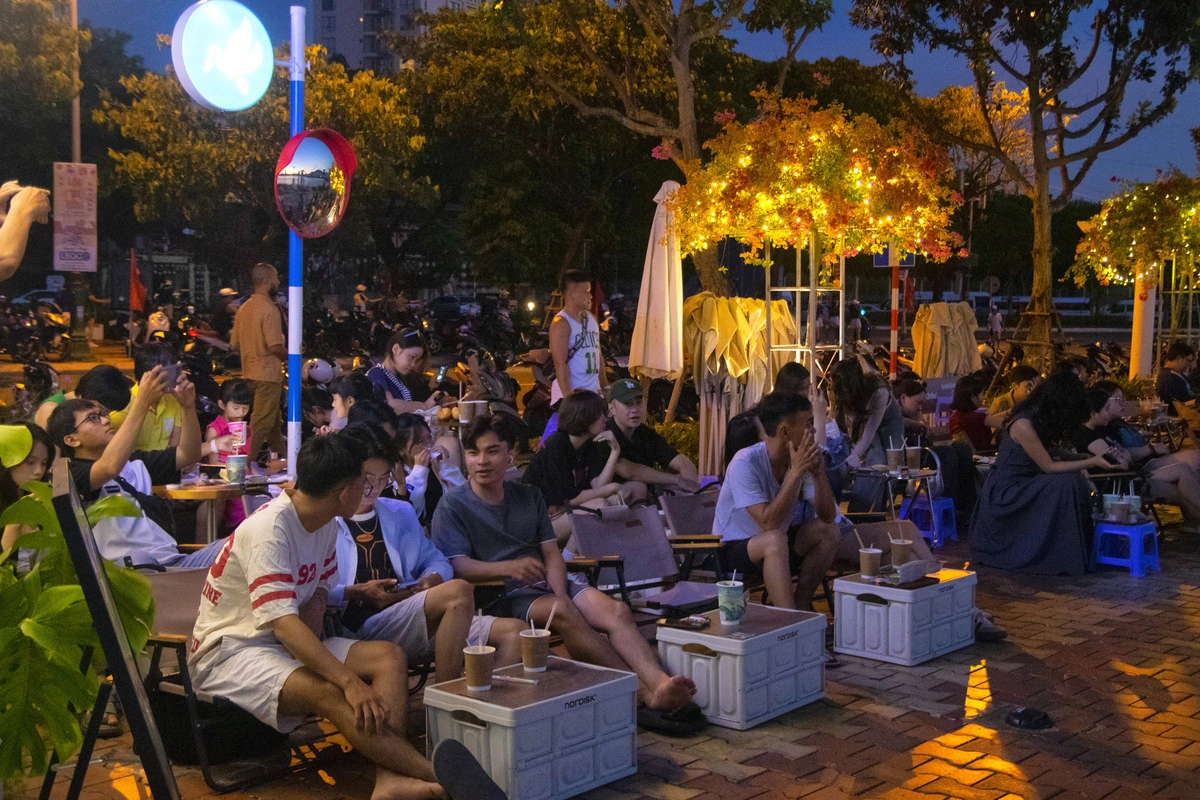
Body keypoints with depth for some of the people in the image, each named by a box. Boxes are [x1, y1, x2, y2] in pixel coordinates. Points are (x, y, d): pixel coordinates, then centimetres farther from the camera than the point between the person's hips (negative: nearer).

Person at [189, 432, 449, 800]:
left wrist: (310, 643, -12)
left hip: (291, 642, 8)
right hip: (230, 650, -8)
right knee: (328, 692, -34)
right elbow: (284, 624, -31)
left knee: (390, 657, -14)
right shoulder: (268, 529, -23)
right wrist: (349, 681, -38)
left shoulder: (327, 524, 3)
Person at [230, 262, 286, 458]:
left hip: (248, 373, 9)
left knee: (274, 422, 19)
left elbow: (234, 344, 13)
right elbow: (276, 346, -21)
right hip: (268, 375, -9)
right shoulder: (269, 309, -16)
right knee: (260, 424, -5)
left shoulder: (244, 308, 9)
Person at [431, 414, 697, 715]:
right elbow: (456, 566, -10)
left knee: (616, 610, -23)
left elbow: (552, 554, 13)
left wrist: (560, 593, -8)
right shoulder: (453, 505, 4)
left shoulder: (529, 496, 20)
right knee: (562, 612, -35)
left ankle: (659, 681, -44)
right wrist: (508, 567, -27)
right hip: (503, 595, -5)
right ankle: (644, 694, -40)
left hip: (548, 585, 6)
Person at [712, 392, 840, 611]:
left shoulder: (802, 459, -6)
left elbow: (828, 516, -7)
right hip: (732, 549, -7)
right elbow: (769, 523, -34)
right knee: (775, 539, -35)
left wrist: (819, 474, -23)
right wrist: (795, 472, -34)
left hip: (775, 544, 7)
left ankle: (801, 604, -1)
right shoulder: (745, 463, -26)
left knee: (829, 531, -8)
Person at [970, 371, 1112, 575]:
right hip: (1005, 493, -9)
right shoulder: (1024, 425, -24)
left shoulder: (1042, 419, 4)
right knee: (1067, 485, -25)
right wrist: (1092, 462, -14)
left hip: (1023, 485, 9)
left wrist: (1093, 457, -3)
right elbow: (1049, 466, -18)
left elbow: (1056, 454, 10)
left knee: (1076, 479, -4)